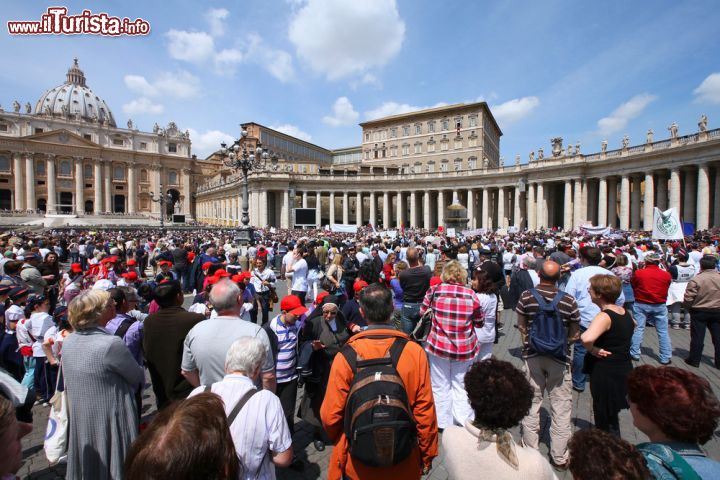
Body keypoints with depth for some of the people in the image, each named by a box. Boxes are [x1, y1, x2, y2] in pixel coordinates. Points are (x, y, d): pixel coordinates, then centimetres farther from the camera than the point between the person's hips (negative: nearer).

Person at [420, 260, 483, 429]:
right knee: (460, 386, 19)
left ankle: (443, 422, 29)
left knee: (440, 386, 16)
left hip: (438, 346, -1)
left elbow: (422, 312, 0)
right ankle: (464, 421, 30)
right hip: (465, 348, 1)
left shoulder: (434, 291, -12)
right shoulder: (471, 294, -11)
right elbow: (479, 323, 0)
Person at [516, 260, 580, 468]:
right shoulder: (568, 300, -12)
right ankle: (559, 457, 28)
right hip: (559, 357, 0)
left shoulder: (526, 296, -12)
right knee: (561, 406, 15)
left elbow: (521, 326, -3)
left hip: (532, 355, 1)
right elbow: (574, 335, -3)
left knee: (531, 403, 15)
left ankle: (530, 450, 31)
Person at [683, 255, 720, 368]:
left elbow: (688, 298, -16)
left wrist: (690, 307, 3)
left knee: (697, 337, 5)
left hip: (699, 312, -4)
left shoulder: (696, 280, -17)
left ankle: (694, 360, 14)